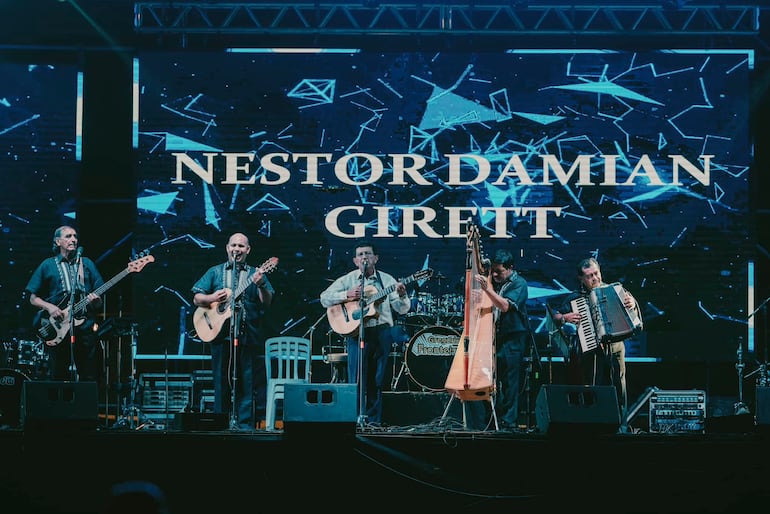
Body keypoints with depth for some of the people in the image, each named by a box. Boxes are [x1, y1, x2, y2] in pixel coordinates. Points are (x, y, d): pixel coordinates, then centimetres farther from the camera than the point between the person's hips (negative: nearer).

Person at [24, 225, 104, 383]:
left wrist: (96, 301, -9)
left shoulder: (87, 264, 15)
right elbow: (33, 298, 9)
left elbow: (99, 301, 14)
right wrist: (49, 307, -9)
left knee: (91, 379, -2)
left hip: (85, 325, 1)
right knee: (56, 378, -2)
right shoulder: (48, 266, 9)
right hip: (57, 330, -1)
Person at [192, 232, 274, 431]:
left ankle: (245, 425, -1)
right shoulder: (215, 272, 14)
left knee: (248, 381, -4)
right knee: (222, 380, 3)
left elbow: (267, 303, 1)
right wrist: (213, 299, -10)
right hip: (220, 332, 1)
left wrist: (260, 285, -18)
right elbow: (197, 299, 10)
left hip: (249, 335, -1)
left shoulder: (256, 274, 12)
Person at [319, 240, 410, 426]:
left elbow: (402, 309, 6)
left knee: (377, 379, 3)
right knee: (357, 378, -7)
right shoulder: (348, 280, 6)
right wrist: (347, 295, -12)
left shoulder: (387, 280, 9)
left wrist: (402, 295, -15)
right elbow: (324, 298, 0)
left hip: (382, 332, 1)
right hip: (356, 332, -1)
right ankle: (356, 416, -1)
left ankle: (373, 418, 9)